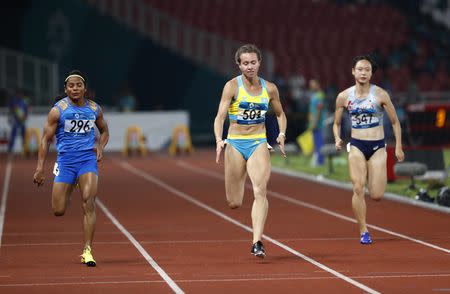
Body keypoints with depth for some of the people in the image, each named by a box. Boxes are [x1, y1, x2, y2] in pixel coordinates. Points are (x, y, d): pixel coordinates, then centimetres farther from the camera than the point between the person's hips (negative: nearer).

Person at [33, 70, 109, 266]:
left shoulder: (94, 109, 6)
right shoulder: (58, 110, -3)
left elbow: (104, 131, 23)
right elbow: (46, 139, -2)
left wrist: (100, 147, 2)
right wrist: (40, 168, -9)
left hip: (88, 159, 1)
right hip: (65, 160, -1)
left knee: (88, 204, -16)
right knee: (58, 211, -1)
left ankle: (87, 251, -13)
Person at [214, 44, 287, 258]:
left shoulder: (269, 88, 4)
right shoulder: (232, 86, -5)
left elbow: (280, 114, 21)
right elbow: (220, 116, -12)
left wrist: (282, 134, 3)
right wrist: (219, 140, -28)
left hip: (259, 144, 1)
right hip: (235, 144, -1)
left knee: (260, 191, -21)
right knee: (234, 203, 3)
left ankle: (257, 243, -24)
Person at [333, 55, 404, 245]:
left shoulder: (380, 94, -5)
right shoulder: (344, 97, 0)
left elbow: (395, 122, 4)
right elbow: (337, 123, 13)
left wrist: (398, 147, 0)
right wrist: (337, 139, -7)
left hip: (378, 147, -1)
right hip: (356, 146, 1)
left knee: (377, 195, -5)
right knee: (358, 189, -14)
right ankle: (363, 232, -3)